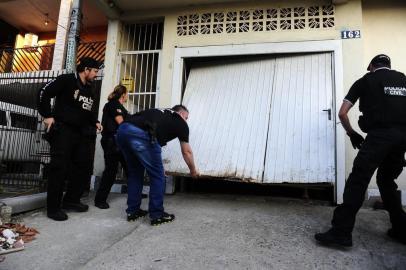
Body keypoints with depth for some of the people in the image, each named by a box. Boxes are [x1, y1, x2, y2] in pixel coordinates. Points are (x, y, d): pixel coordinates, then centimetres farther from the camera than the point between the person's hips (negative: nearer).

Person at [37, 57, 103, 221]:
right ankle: (53, 208, 6)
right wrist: (47, 116, -13)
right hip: (63, 131, -8)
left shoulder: (89, 89, 18)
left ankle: (71, 200, 21)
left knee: (84, 167, 7)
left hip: (82, 134, 8)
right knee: (60, 168, -6)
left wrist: (95, 122, 10)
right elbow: (44, 93, -10)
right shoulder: (66, 80, -4)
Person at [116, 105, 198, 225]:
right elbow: (186, 152, 24)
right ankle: (157, 215, 19)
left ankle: (132, 211, 31)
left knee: (135, 173, 24)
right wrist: (193, 170, 39)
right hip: (141, 135, -8)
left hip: (122, 130, 8)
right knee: (157, 176, 9)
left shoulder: (159, 113, 37)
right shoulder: (181, 123, 20)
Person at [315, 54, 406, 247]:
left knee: (358, 181, -7)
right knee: (387, 180, 21)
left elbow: (342, 113, 6)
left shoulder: (366, 80, 13)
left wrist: (352, 134, 18)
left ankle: (341, 232, -9)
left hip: (379, 135, -5)